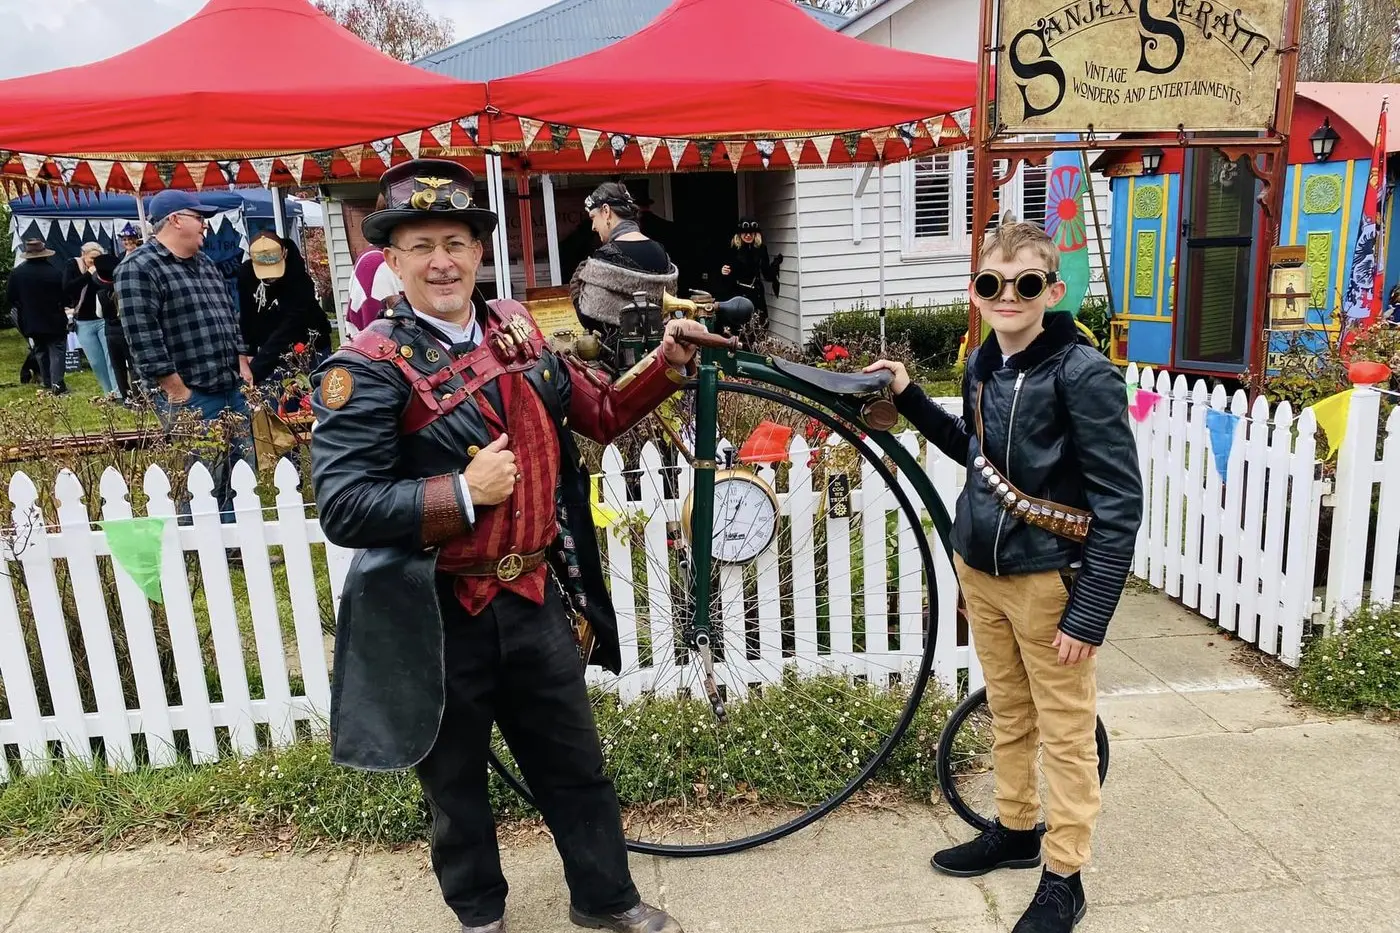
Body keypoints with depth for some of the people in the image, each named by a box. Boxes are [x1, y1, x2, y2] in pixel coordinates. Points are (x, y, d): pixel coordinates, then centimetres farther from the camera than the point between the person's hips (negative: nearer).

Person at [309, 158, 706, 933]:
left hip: (535, 597, 5)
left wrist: (668, 362, 2)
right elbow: (343, 509, -19)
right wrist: (463, 492, -24)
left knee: (575, 762, 20)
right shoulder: (369, 368, -14)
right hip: (439, 615, -4)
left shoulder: (516, 329, 4)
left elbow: (598, 416, 13)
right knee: (455, 781, 18)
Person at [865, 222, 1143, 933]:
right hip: (979, 569, 7)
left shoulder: (1084, 374, -16)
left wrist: (1090, 611, -18)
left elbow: (1120, 502, -16)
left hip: (1048, 579, -6)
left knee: (1065, 734, 7)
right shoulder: (983, 364, 4)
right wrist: (909, 399, 10)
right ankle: (1015, 831, 40)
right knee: (1007, 716, 21)